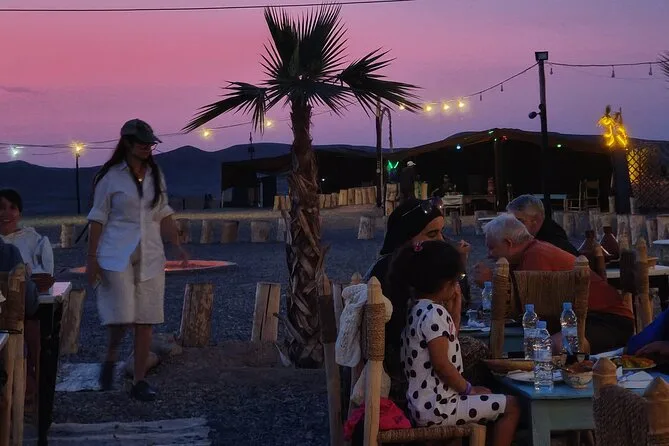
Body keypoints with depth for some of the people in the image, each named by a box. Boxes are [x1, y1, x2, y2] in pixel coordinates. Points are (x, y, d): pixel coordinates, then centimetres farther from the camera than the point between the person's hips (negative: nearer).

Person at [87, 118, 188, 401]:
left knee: (146, 320, 2)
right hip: (117, 257, -4)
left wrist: (177, 246, 3)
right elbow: (98, 219, -2)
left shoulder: (156, 176, 11)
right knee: (122, 316, -11)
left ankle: (139, 381, 10)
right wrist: (91, 258, -7)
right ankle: (110, 359, 20)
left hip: (150, 257, 4)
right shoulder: (110, 177, -2)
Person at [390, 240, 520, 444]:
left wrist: (455, 310, 13)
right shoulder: (434, 313, -20)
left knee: (486, 393, 32)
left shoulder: (419, 308, 10)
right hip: (437, 406, -10)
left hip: (423, 402, 10)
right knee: (511, 406, -3)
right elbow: (441, 364, -23)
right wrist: (468, 389, -9)